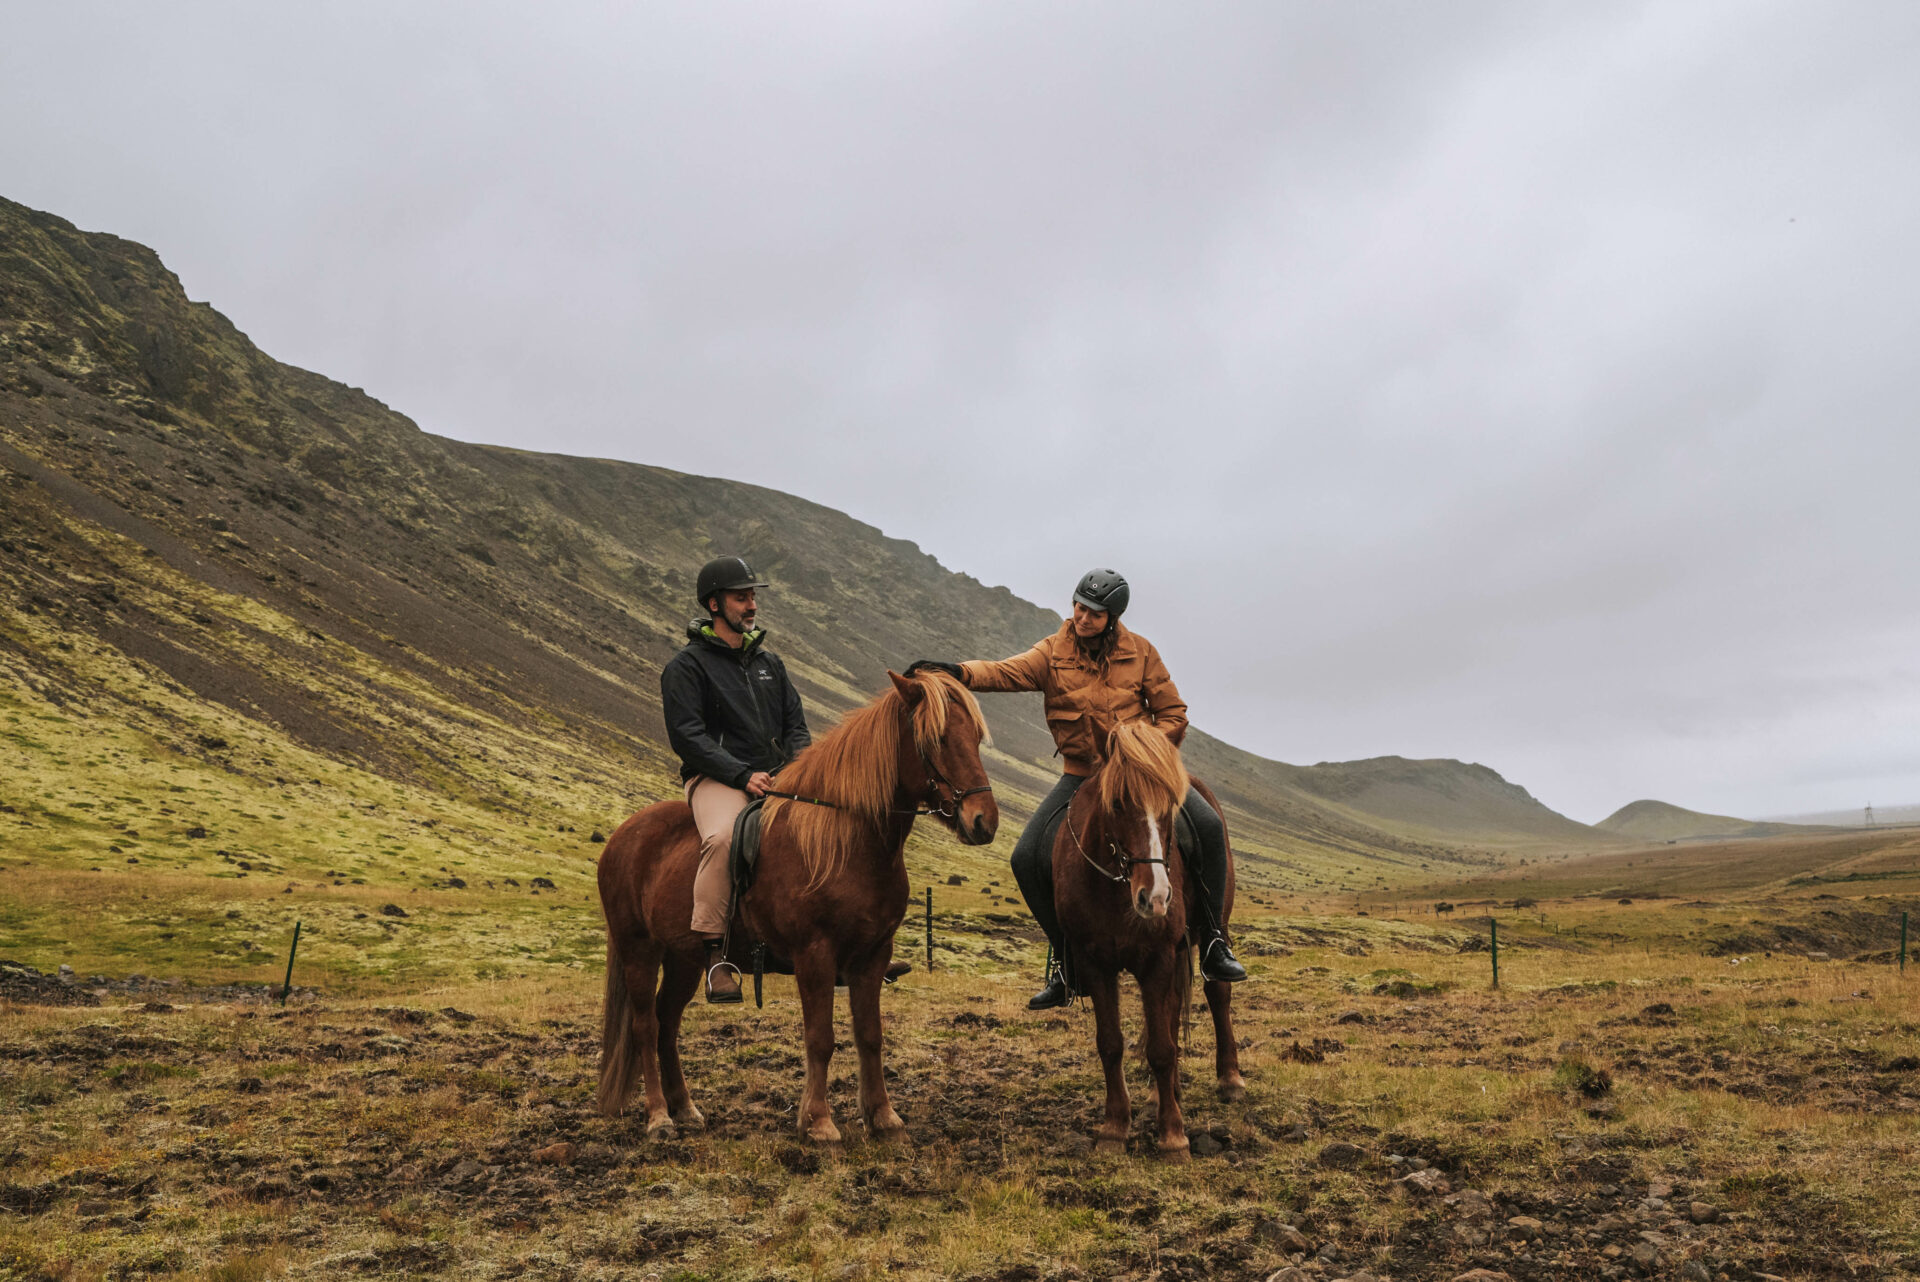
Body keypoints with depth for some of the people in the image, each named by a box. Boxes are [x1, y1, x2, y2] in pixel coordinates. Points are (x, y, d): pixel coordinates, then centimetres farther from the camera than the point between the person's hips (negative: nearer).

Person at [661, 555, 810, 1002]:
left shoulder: (769, 661, 21)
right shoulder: (687, 666, 2)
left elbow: (796, 725, 19)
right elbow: (687, 736, -9)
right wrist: (744, 775, -19)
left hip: (777, 778, 6)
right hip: (717, 780, -6)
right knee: (722, 838, -37)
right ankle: (713, 950, -28)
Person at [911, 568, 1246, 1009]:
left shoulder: (1139, 651, -2)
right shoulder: (1054, 654, -5)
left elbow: (1173, 715, 2)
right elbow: (1005, 672, -23)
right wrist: (958, 672, -43)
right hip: (1081, 774, 1)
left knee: (1208, 825, -23)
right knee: (1027, 858, -13)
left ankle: (1213, 945, -9)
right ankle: (1065, 962, 5)